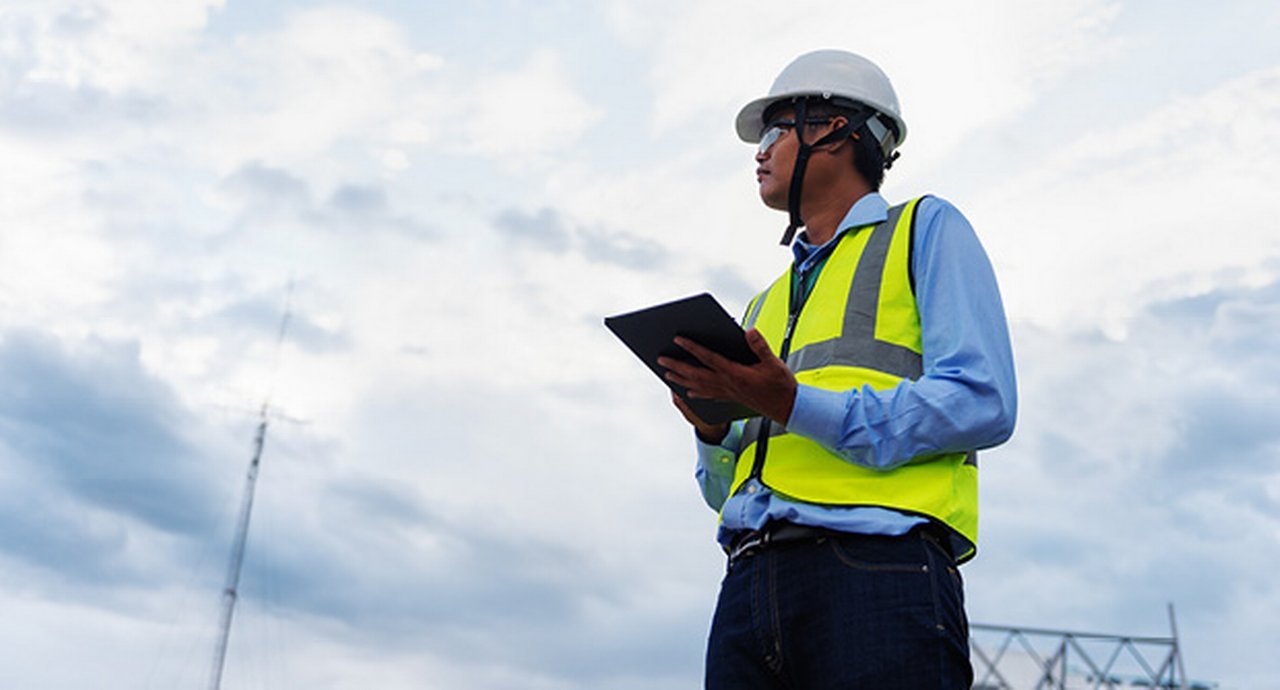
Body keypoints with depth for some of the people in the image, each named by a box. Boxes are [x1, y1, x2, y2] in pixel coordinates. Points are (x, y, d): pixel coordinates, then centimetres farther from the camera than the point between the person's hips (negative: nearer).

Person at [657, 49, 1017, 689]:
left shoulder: (925, 229, 11)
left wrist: (796, 405, -12)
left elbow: (982, 403, -6)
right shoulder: (767, 304, 28)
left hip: (877, 568, -5)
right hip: (749, 582, 6)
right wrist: (713, 428, 2)